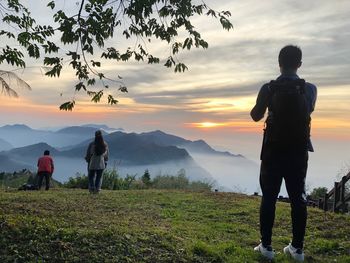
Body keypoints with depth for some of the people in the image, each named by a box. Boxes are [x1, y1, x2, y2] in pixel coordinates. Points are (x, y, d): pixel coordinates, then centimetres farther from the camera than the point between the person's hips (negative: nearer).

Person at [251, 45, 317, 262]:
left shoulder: (268, 89, -8)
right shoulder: (310, 89, -1)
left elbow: (256, 116, 3)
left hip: (273, 151, -2)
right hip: (299, 152, 2)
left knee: (269, 198, 5)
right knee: (298, 198, 7)